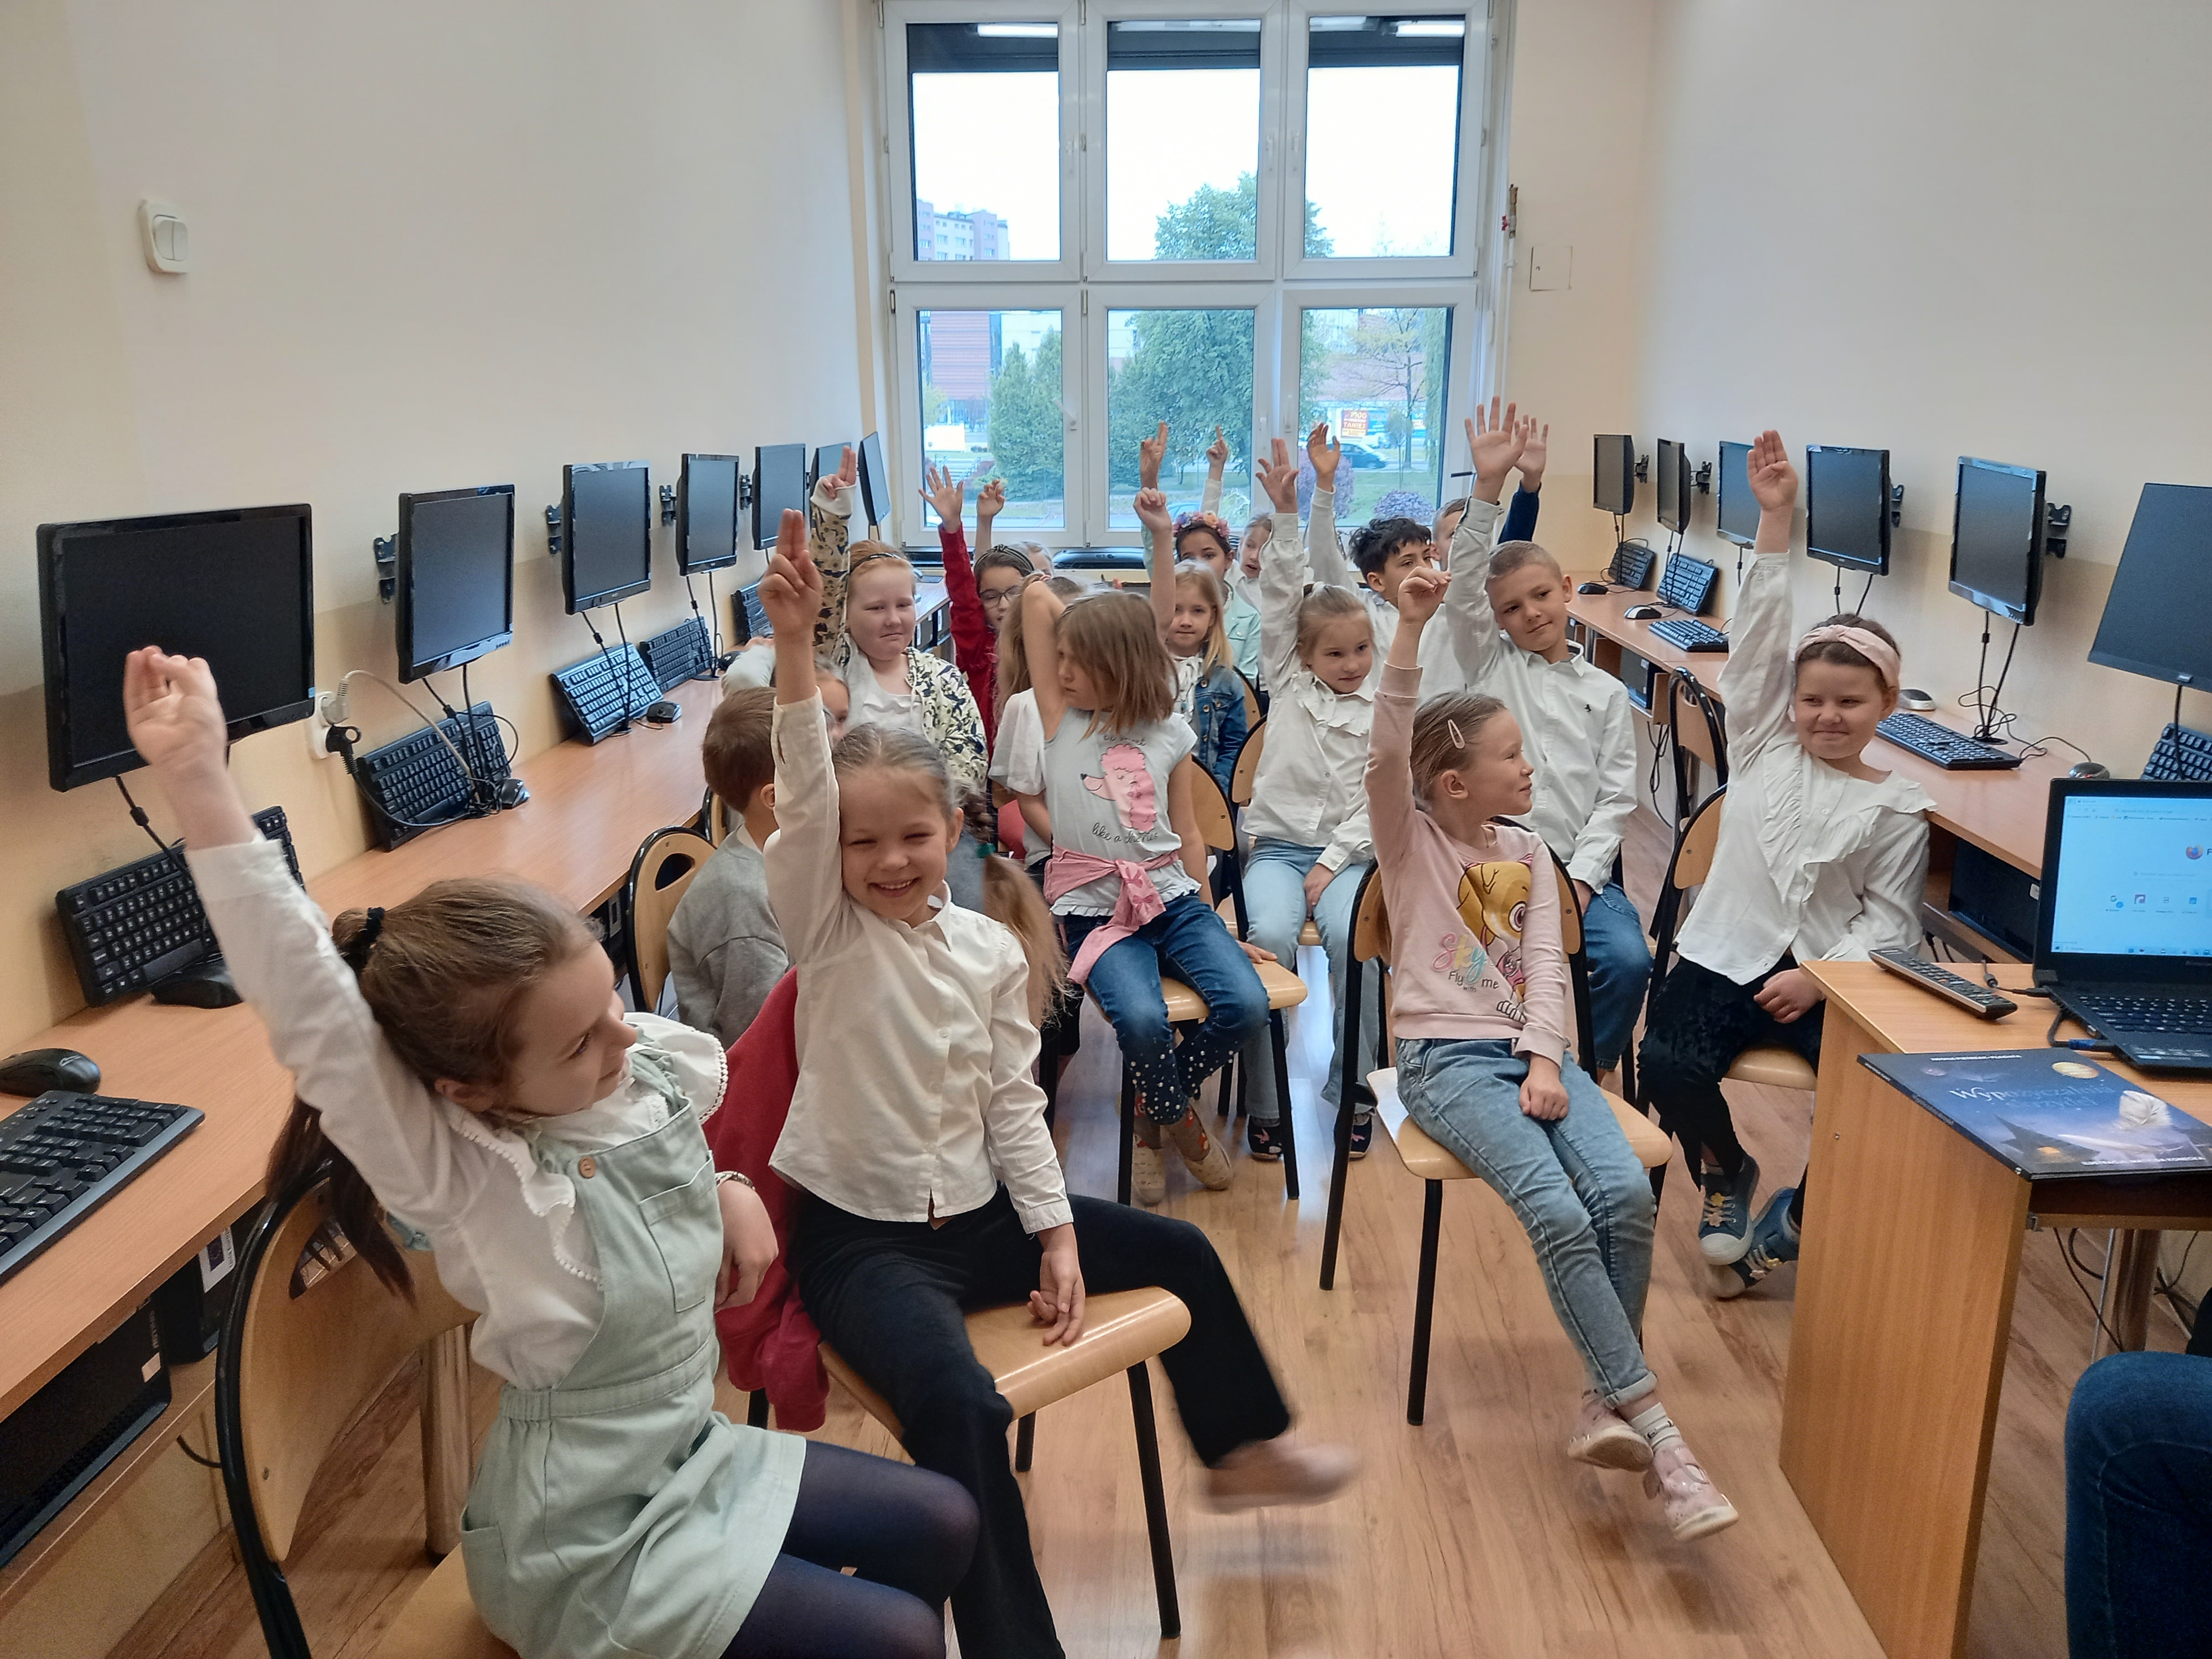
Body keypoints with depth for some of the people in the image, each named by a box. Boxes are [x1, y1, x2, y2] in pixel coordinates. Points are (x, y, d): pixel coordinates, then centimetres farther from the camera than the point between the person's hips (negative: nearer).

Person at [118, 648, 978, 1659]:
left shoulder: (657, 1070, -10)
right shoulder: (467, 1180, -29)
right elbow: (314, 1015, -45)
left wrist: (730, 1192, -4)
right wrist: (198, 779, -52)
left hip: (692, 1455, 7)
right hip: (589, 1549, -7)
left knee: (943, 1526, 13)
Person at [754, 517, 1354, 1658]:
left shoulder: (991, 950, 1)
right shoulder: (825, 926, -10)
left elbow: (1014, 1106, 3)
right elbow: (802, 794, -27)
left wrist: (1058, 1236, -3)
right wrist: (794, 640, -40)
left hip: (982, 1212, 6)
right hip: (859, 1234, -5)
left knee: (1179, 1250, 13)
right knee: (956, 1400, -34)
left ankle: (1240, 1449, 38)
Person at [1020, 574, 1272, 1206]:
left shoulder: (1168, 734, 8)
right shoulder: (1058, 717, 2)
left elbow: (1187, 833, 13)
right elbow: (1036, 596, -2)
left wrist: (1211, 925, 13)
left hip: (1174, 898, 3)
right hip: (1097, 911, -2)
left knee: (1245, 1004, -20)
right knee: (1141, 1020, -30)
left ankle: (1154, 1107, 9)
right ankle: (1177, 1119, 5)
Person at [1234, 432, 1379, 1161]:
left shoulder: (1383, 714, 7)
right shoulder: (1289, 683, 8)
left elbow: (1379, 800, 1)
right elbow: (1280, 599, -2)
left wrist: (1334, 862, -11)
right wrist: (1286, 514, -11)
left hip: (1347, 850, 0)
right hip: (1276, 843, 0)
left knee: (1352, 937, -28)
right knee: (1271, 936, -27)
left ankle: (1352, 1089, -10)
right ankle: (1264, 1099, -16)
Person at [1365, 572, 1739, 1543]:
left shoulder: (1529, 856, 16)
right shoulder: (1410, 842, 2)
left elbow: (1546, 964, 6)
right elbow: (1386, 753, -17)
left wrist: (1546, 1061, -11)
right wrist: (1410, 627, -25)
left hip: (1531, 1052, 5)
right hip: (1445, 1058, -4)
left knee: (1627, 1193, -22)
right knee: (1557, 1213, -26)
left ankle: (1608, 1401, -7)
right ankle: (1657, 1429, -20)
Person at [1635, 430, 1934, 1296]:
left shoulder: (1897, 807, 4)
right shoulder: (1763, 748, 7)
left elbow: (1888, 917, 2)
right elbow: (1755, 642, -1)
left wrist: (1821, 978, -15)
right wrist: (1775, 520, -8)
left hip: (1825, 977, 0)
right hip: (1724, 957, 0)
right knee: (1670, 1064, -25)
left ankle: (1799, 1212, 8)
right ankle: (1726, 1176, 10)